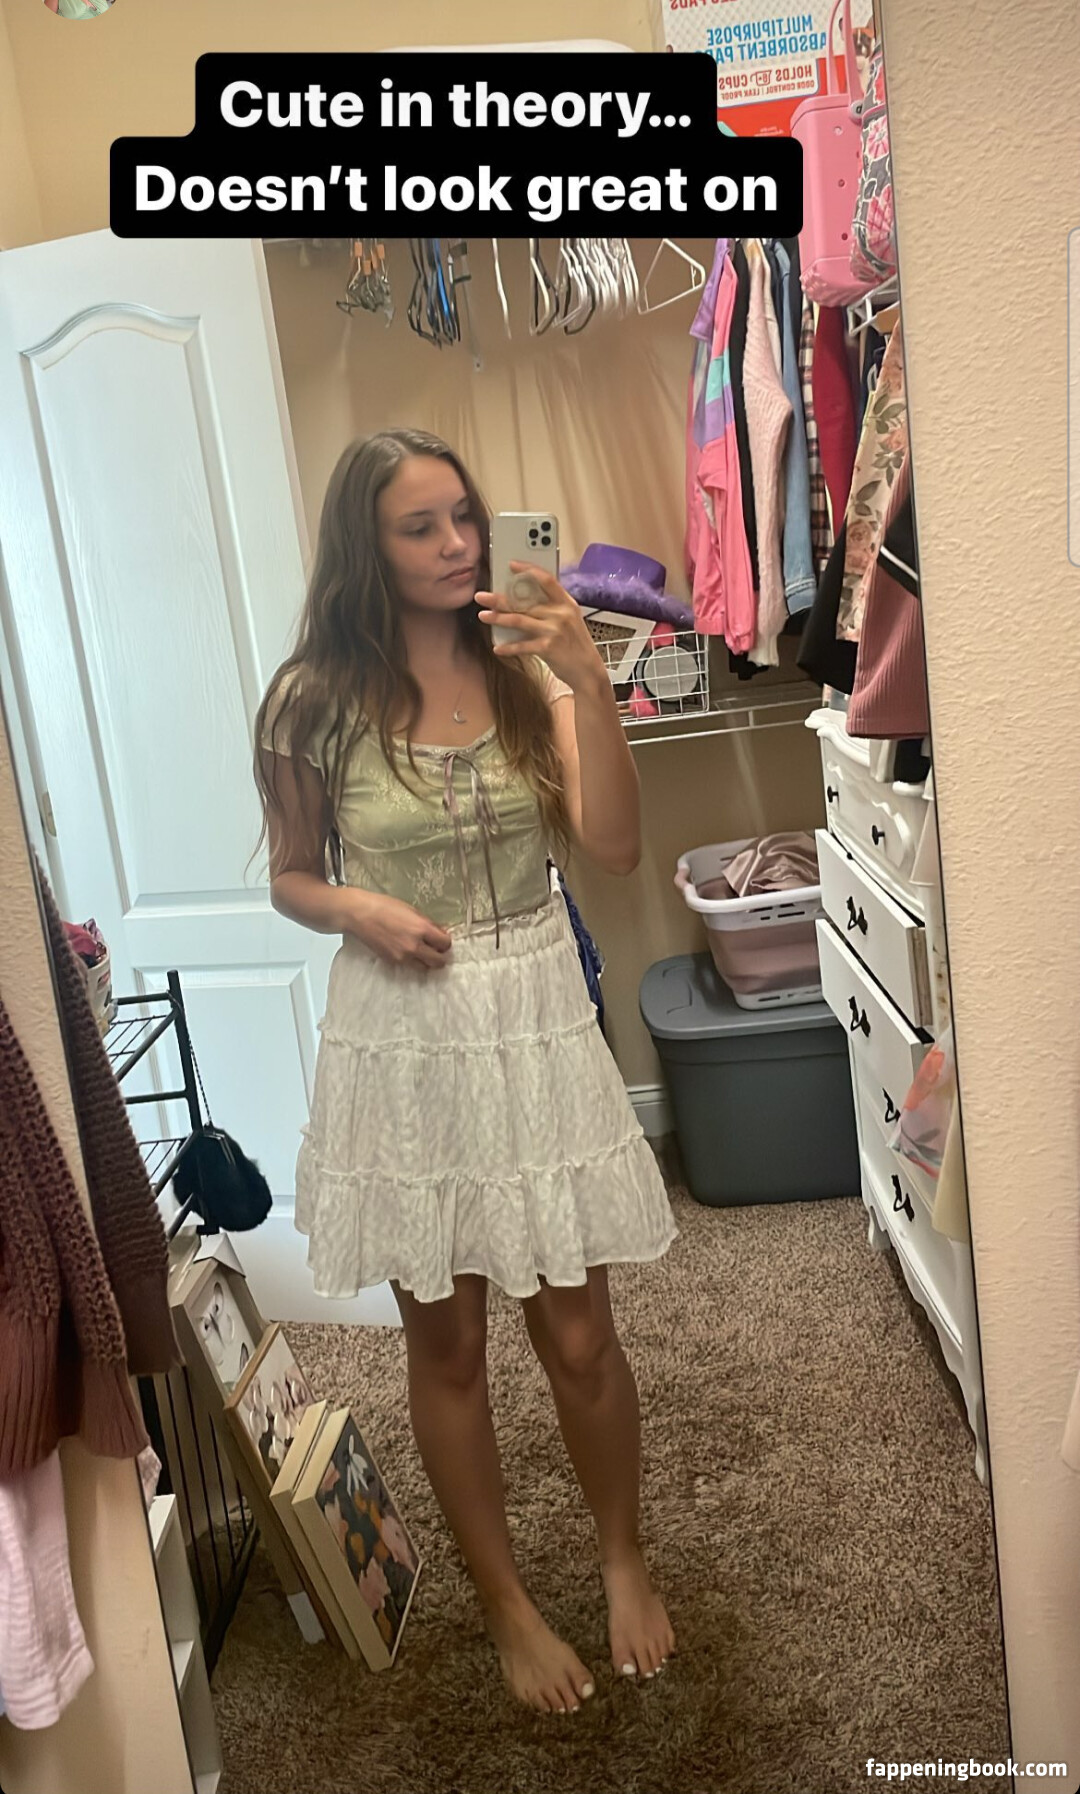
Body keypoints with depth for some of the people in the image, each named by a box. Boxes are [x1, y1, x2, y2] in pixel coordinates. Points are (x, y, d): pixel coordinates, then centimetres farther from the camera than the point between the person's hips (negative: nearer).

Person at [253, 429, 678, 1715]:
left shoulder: (526, 674, -1)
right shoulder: (315, 701, -6)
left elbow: (613, 847, -12)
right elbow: (290, 878, 6)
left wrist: (588, 684, -21)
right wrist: (358, 909, -15)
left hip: (536, 1027, 1)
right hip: (401, 1041, -1)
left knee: (577, 1334, 10)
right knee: (446, 1346, 13)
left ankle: (623, 1561, 39)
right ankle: (506, 1604, 36)